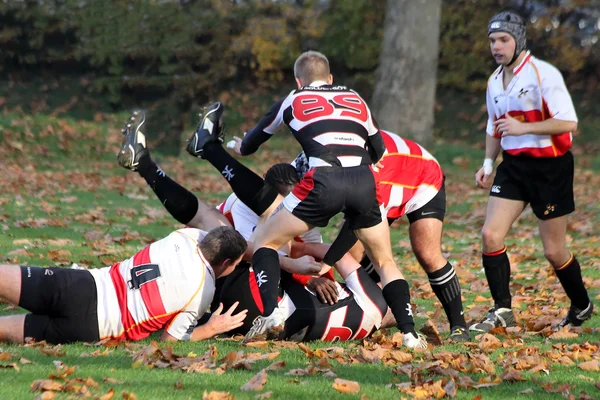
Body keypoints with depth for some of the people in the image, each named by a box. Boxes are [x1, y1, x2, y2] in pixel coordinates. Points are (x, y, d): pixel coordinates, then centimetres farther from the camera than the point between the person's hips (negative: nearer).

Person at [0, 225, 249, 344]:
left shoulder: (187, 235, 8)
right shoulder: (203, 293, -5)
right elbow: (170, 338, 2)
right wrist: (212, 329, 8)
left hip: (82, 284, 4)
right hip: (88, 325, -4)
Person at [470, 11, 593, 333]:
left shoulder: (543, 74, -14)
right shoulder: (494, 82, 9)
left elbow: (568, 123, -22)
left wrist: (524, 127, -27)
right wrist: (488, 164, 9)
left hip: (551, 167, -6)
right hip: (513, 166, 6)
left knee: (553, 250, 0)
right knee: (491, 234, -10)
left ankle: (582, 307, 24)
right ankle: (502, 311, -3)